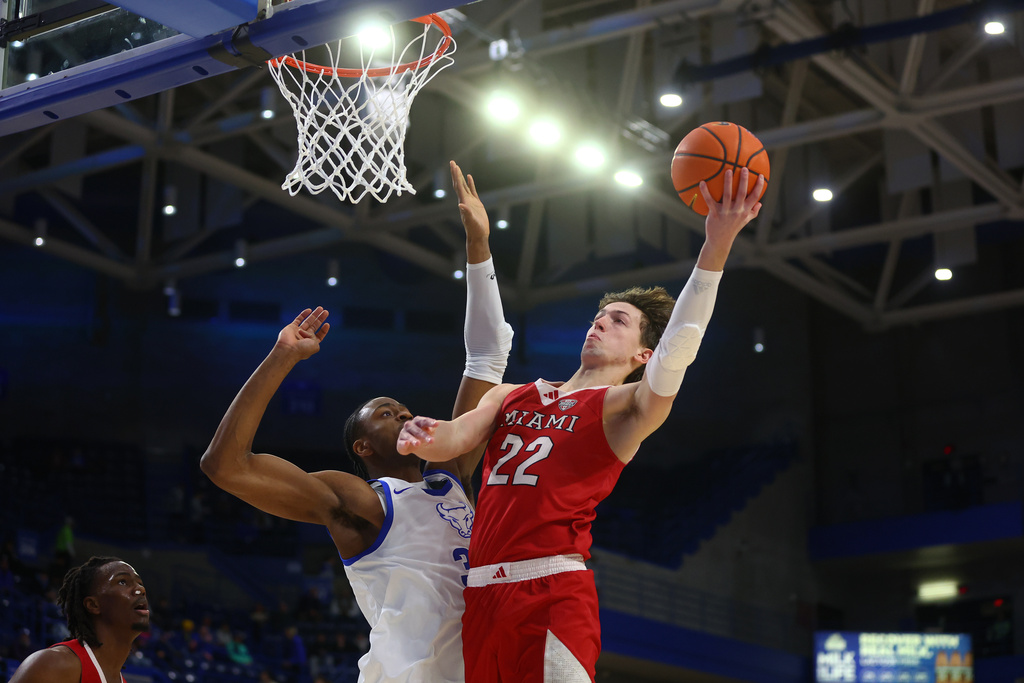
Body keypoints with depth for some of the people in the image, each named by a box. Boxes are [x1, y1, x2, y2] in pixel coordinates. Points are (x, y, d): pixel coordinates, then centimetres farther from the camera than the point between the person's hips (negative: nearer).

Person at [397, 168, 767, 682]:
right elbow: (455, 439, 8)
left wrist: (715, 247, -24)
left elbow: (674, 355, -14)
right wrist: (423, 438, -18)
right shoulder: (510, 396, 22)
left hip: (551, 595, -5)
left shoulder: (623, 408, 5)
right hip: (479, 592, 5)